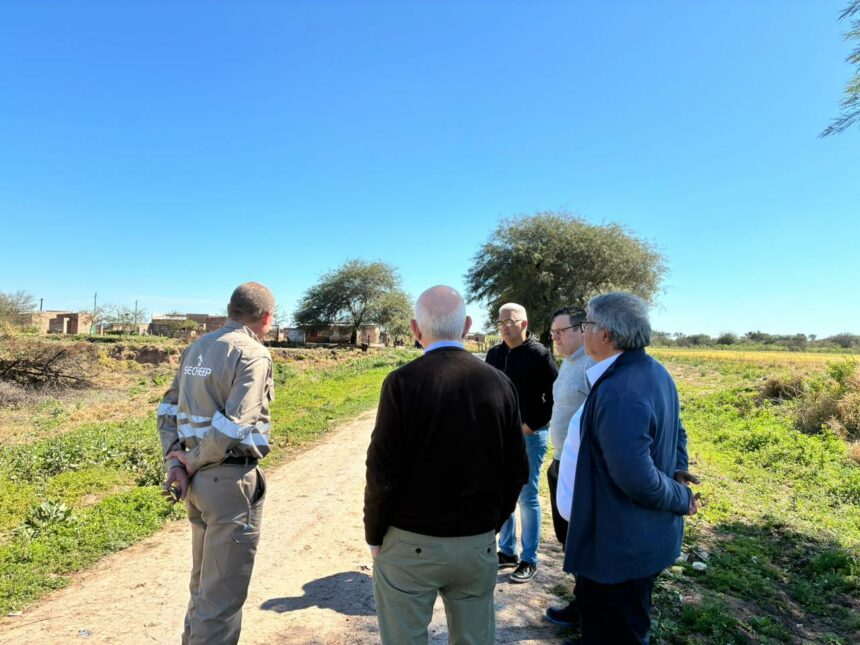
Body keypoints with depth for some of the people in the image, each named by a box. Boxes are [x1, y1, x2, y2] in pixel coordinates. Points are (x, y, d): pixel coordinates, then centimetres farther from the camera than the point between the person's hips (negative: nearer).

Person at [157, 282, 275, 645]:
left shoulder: (198, 347, 10)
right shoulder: (252, 354, -15)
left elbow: (168, 409, 11)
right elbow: (233, 426, -24)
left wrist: (174, 462, 5)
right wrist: (193, 462, -10)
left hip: (198, 479, 8)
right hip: (231, 481, -8)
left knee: (204, 580, 26)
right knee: (223, 593, 5)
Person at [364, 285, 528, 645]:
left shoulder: (403, 382, -15)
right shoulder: (499, 383, -4)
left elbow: (383, 472, -14)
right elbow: (516, 470, 1)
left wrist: (374, 535, 1)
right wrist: (492, 524, 14)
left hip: (411, 544, -3)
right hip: (478, 544, 4)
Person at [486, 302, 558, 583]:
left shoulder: (539, 354, -11)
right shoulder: (494, 354, 6)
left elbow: (554, 396, -11)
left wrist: (531, 425, -13)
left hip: (530, 435, -6)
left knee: (527, 496, 2)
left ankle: (529, 560, 17)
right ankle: (507, 552, 29)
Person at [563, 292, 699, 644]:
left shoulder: (618, 394, -31)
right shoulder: (655, 372, 2)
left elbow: (635, 477, -31)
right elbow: (676, 433, 14)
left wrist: (681, 498, -14)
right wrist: (677, 474, 4)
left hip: (620, 545, -9)